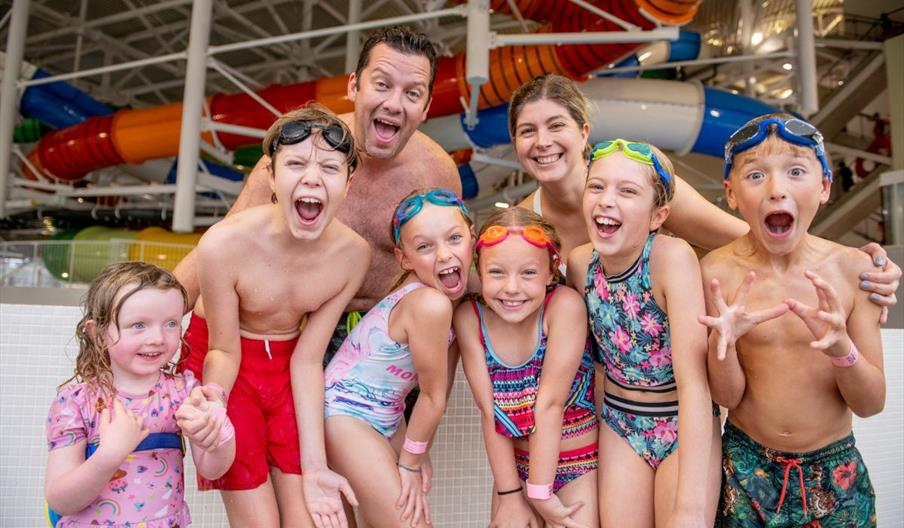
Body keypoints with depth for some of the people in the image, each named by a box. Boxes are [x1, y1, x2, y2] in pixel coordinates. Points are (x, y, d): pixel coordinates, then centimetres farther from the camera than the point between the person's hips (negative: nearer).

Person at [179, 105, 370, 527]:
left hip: (286, 367, 3)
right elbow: (224, 351, -14)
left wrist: (315, 464, -11)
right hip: (225, 363, -2)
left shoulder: (353, 254, -20)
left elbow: (307, 358, -11)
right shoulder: (225, 244, -29)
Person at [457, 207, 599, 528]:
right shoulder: (469, 318, -15)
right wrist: (510, 494, -9)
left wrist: (540, 493, -18)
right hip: (515, 464, 3)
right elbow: (489, 412, -13)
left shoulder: (565, 305, -25)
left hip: (578, 465, -2)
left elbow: (549, 403, -23)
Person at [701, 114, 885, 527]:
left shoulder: (852, 268, -11)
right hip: (747, 468, -1)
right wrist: (721, 342, -31)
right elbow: (728, 397, -11)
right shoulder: (717, 272, -15)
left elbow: (871, 404, -8)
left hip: (837, 470, 2)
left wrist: (842, 350, -28)